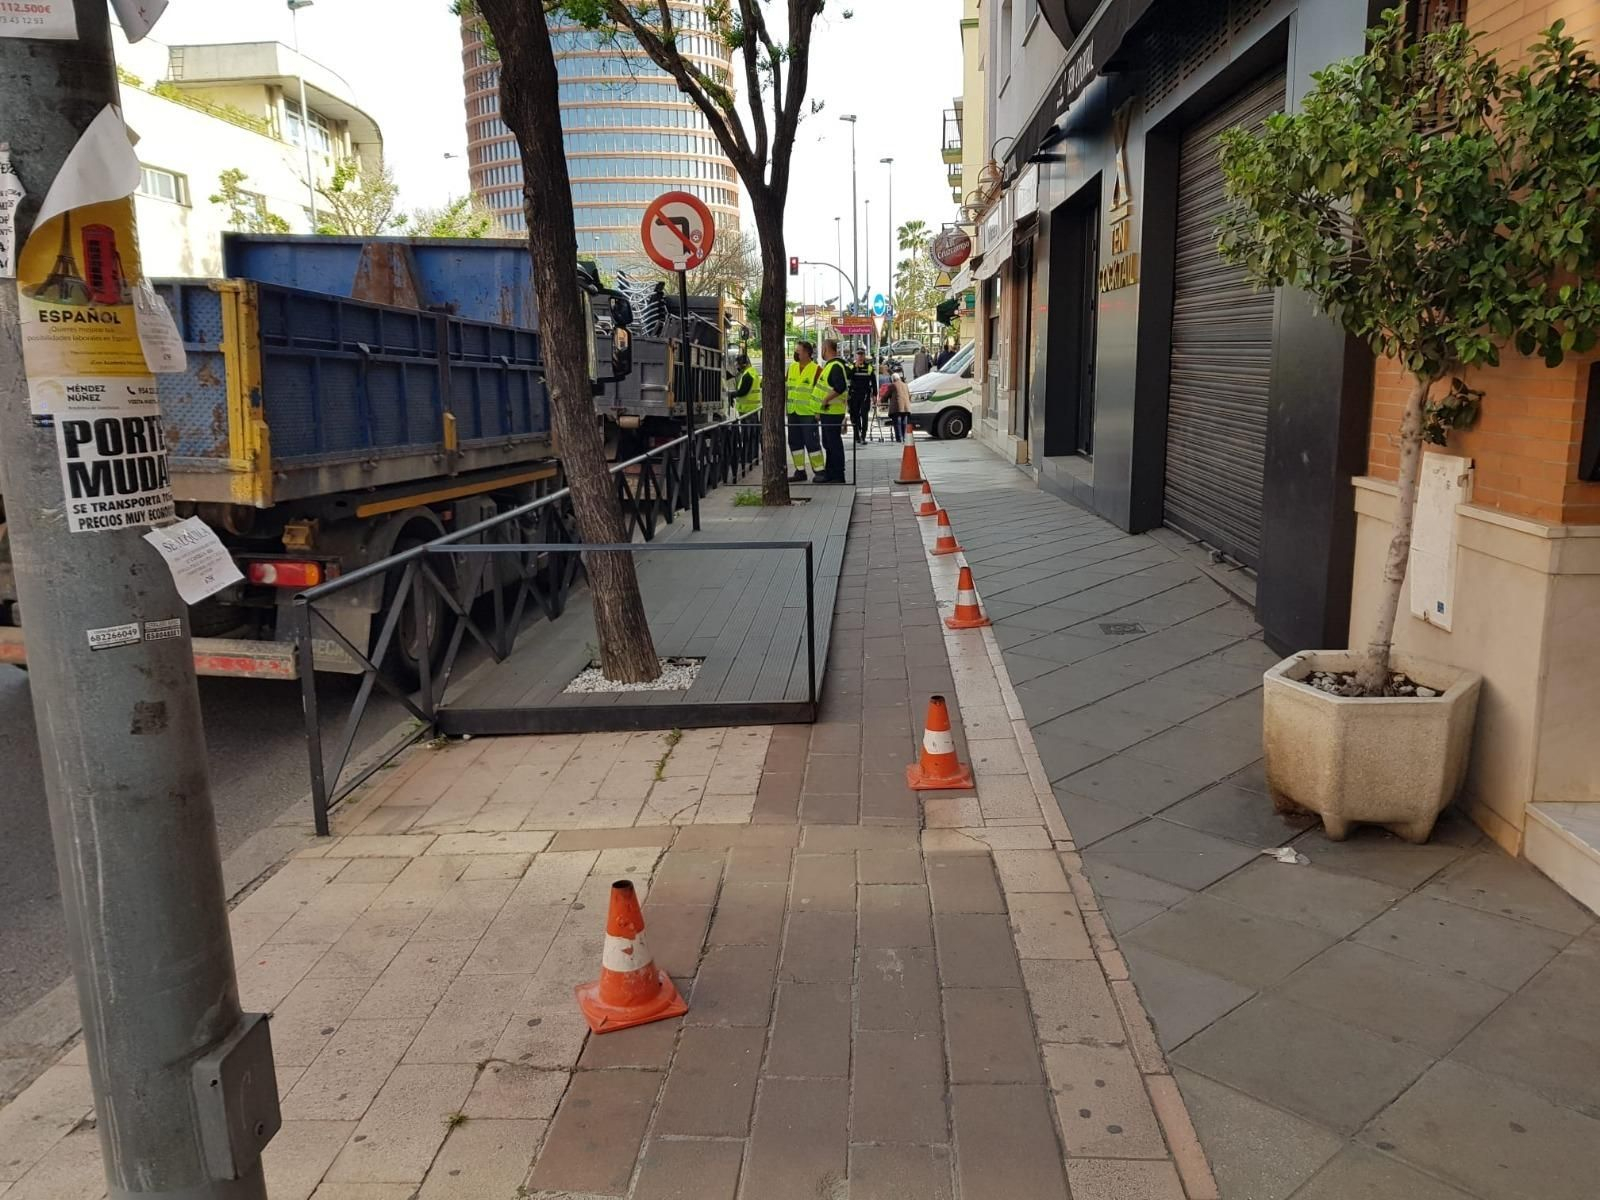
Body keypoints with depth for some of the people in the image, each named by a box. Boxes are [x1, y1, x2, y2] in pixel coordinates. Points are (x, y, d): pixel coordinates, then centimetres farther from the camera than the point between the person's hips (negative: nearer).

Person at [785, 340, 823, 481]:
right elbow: (786, 387, 19)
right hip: (793, 412, 7)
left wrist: (818, 411, -13)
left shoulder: (816, 369, -8)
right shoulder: (792, 367, 11)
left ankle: (819, 471, 3)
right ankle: (800, 471, 18)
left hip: (808, 413, -7)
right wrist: (783, 404, 13)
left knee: (812, 442, -5)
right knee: (795, 442, 10)